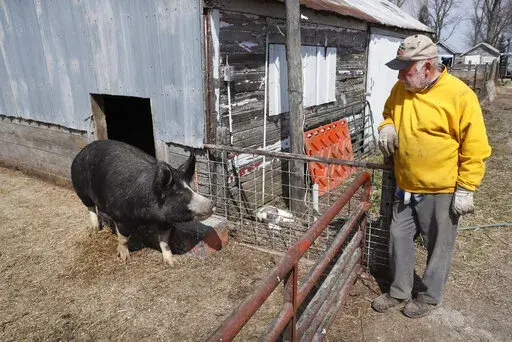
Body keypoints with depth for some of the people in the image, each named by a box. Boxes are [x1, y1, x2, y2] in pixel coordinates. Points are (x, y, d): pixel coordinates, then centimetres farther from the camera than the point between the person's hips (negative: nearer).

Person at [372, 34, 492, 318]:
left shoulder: (459, 95, -16)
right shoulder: (400, 90, 0)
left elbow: (475, 148, -13)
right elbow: (388, 115, 19)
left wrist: (465, 189, -13)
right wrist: (387, 127, -5)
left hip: (441, 191, -5)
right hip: (406, 187, 6)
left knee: (438, 247, 12)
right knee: (399, 238, 15)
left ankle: (429, 296, 34)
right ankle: (399, 291, 35)